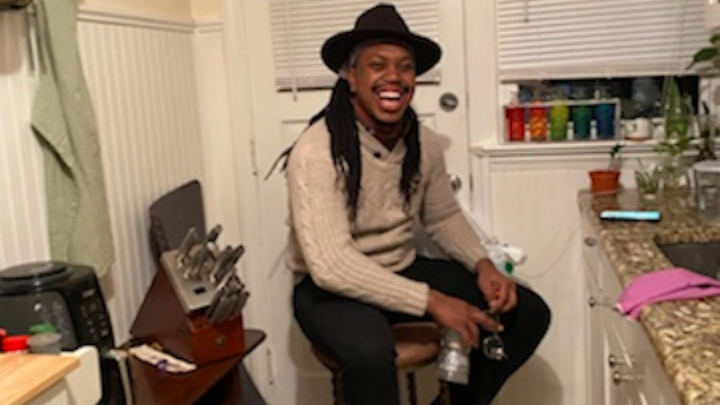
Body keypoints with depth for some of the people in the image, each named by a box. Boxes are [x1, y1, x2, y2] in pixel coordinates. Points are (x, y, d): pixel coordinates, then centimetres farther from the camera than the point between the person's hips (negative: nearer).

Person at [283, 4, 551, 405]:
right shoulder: (317, 151, -24)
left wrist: (483, 265, -9)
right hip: (333, 287, -6)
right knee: (370, 349, -40)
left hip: (403, 271, 7)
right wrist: (430, 301, -31)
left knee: (528, 312, -2)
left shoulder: (424, 142, -4)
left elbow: (444, 217, 11)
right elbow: (330, 265, -31)